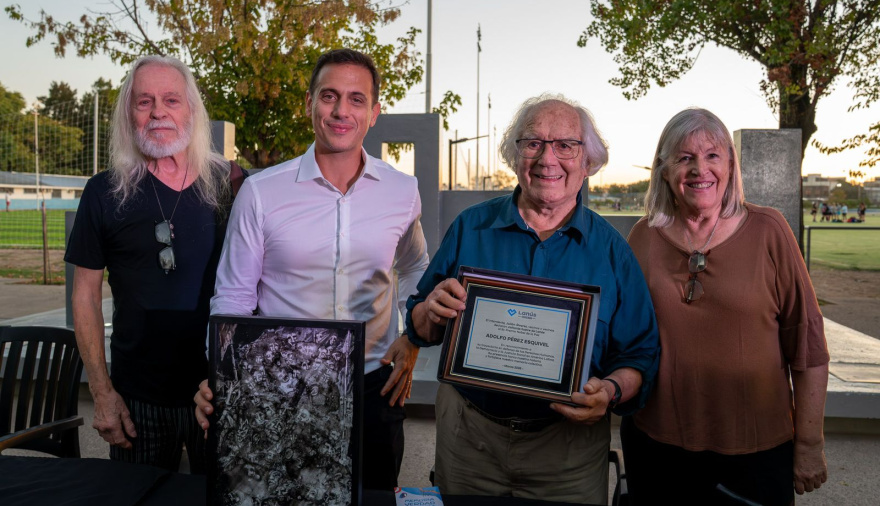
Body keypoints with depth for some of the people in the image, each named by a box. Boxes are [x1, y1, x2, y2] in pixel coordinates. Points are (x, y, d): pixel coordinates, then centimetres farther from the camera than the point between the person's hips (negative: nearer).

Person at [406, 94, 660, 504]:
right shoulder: (470, 228, -2)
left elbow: (639, 355, -2)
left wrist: (611, 392, -21)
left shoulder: (611, 250, -3)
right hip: (469, 432, 1)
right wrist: (433, 313, -20)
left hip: (569, 442, 0)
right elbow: (420, 327, 2)